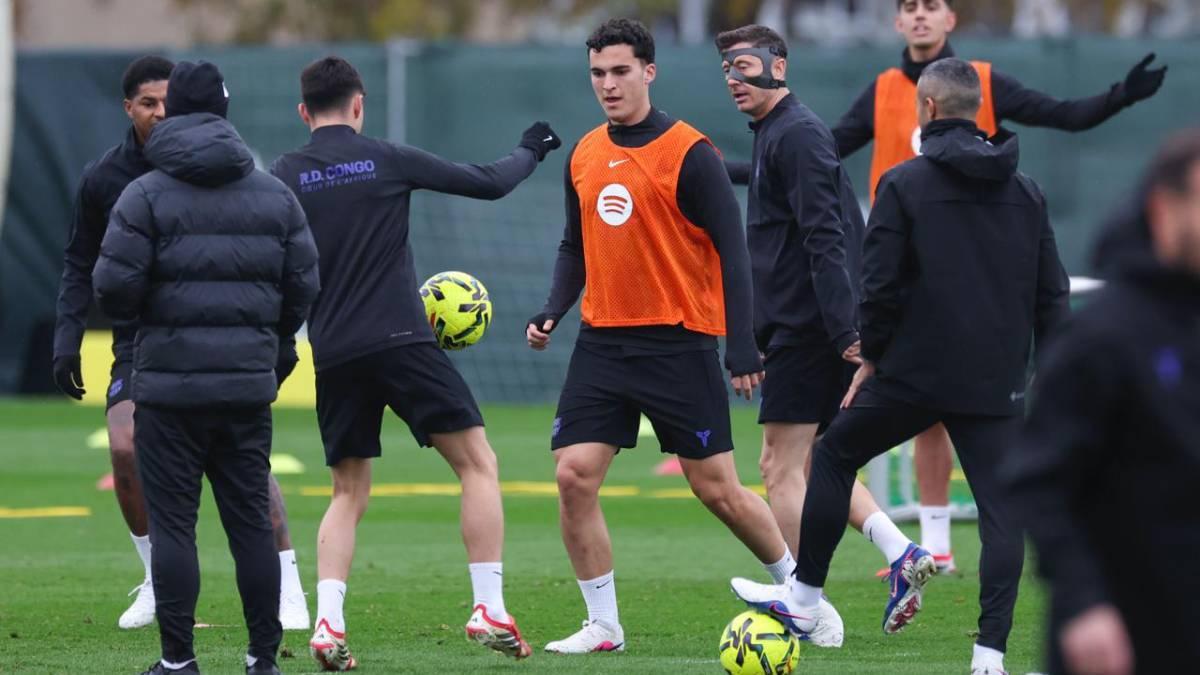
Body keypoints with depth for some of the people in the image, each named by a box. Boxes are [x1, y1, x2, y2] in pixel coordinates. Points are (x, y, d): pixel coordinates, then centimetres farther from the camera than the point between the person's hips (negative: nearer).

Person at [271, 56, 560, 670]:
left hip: (333, 357, 3)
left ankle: (327, 624, -4)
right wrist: (529, 151, 26)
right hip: (401, 339, -3)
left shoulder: (283, 178, 6)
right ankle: (489, 610, -4)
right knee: (478, 463, 6)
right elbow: (489, 183, 7)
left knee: (348, 493, 14)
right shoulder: (388, 160, 0)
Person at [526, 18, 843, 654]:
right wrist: (552, 311, 3)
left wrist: (742, 346, -16)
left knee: (717, 489, -1)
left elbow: (731, 249, -10)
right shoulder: (584, 155, 9)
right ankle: (603, 626, 3)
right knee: (573, 476, -7)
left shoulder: (688, 153, -10)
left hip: (677, 344, -5)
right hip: (603, 341, 5)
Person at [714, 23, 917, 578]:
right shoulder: (773, 134, 19)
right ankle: (901, 553, 5)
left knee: (781, 469, -6)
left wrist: (842, 328, -27)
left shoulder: (797, 134, -12)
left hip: (806, 327, -10)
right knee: (817, 465, 13)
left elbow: (824, 239, -21)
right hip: (802, 328, 10)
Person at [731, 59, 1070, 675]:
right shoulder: (1025, 192, 9)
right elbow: (1052, 294, 10)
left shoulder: (904, 184, -5)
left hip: (916, 371, -3)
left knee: (833, 456, 19)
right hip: (997, 385, 3)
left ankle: (804, 598, 24)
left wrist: (871, 357, 5)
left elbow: (880, 286, -9)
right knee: (1002, 512, 2)